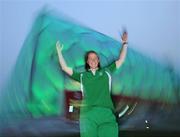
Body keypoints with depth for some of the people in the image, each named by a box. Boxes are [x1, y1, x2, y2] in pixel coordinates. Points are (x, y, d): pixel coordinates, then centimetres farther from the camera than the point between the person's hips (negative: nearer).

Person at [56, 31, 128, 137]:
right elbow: (65, 68, 24)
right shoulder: (82, 75, 22)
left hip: (107, 113, 0)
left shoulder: (106, 72, 23)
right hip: (88, 114, 0)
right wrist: (59, 52, 25)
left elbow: (121, 60, 25)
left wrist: (125, 43, 22)